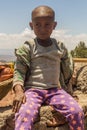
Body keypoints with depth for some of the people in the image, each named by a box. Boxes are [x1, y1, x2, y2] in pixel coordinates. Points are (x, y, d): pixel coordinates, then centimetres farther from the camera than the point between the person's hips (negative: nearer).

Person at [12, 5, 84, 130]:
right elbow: (19, 71, -3)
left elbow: (66, 69, 21)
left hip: (55, 89, 3)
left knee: (77, 111, -19)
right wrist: (19, 90, -20)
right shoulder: (27, 48, -1)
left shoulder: (60, 47, 8)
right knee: (25, 114, -33)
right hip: (32, 90, -2)